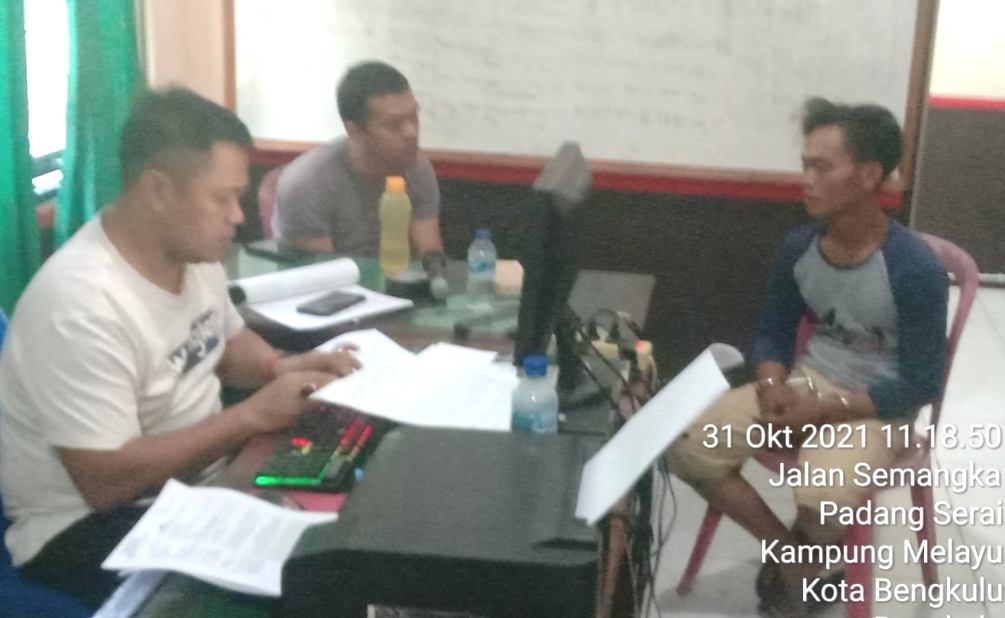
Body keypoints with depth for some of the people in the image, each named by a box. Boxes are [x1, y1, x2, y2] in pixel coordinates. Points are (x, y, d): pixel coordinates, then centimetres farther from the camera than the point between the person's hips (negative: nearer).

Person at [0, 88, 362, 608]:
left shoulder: (193, 250, -2)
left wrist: (279, 368, -5)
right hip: (90, 523, -8)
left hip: (194, 479, 8)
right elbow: (106, 481, -29)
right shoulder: (82, 303, -28)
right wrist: (252, 416, -25)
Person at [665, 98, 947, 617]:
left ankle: (801, 561, 3)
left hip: (874, 407, -5)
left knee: (824, 501, -35)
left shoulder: (915, 268, -19)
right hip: (804, 381, 6)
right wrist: (773, 387, -13)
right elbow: (773, 334, 9)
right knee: (687, 446, -14)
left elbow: (921, 385, -15)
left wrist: (825, 409, -21)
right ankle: (789, 552, 2)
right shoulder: (799, 246, -3)